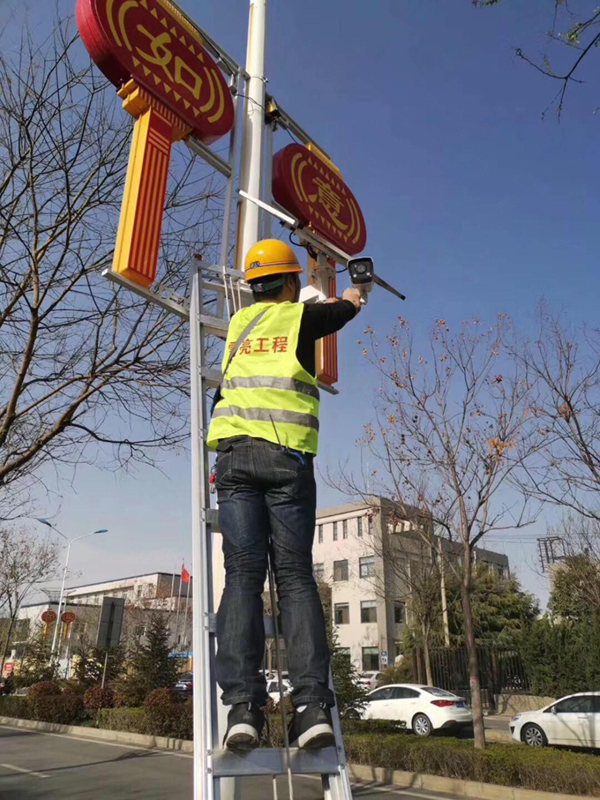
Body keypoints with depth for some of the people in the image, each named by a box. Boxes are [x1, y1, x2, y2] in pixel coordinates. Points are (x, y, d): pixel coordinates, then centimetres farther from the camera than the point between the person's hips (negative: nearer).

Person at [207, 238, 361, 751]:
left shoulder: (239, 322, 24)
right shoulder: (301, 316, 13)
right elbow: (345, 310, 33)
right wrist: (351, 298, 60)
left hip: (235, 451, 3)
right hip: (287, 453, -2)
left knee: (243, 574, -3)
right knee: (296, 575, -2)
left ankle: (243, 706, -10)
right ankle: (313, 705, -10)